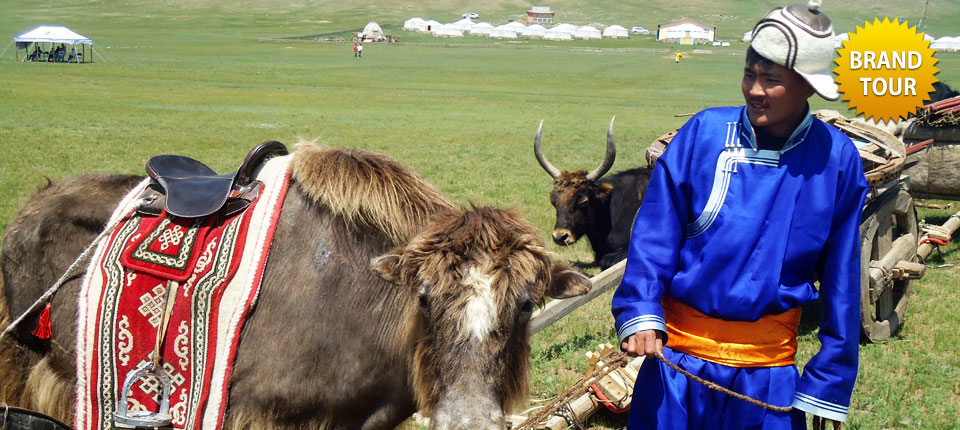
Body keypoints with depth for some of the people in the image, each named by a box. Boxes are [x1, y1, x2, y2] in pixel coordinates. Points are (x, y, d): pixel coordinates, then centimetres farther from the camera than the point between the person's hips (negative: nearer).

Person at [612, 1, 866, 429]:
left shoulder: (835, 158, -4)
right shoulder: (704, 133, -5)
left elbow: (841, 281, 1)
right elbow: (653, 236, -3)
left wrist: (828, 383, 3)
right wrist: (640, 314, -17)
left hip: (769, 370, 0)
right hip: (678, 355, 0)